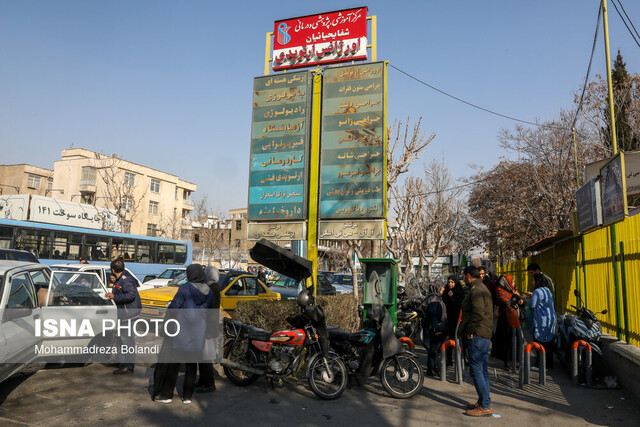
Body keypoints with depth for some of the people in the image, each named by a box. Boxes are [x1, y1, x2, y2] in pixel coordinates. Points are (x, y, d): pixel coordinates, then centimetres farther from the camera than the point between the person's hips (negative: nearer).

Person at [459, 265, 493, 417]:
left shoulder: (476, 290, -14)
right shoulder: (483, 288, 19)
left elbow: (478, 313, -25)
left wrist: (470, 331, -17)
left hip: (477, 336, -11)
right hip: (485, 335, 11)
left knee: (476, 370, -7)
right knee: (482, 370, 15)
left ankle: (485, 406, -3)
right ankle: (484, 402, 23)